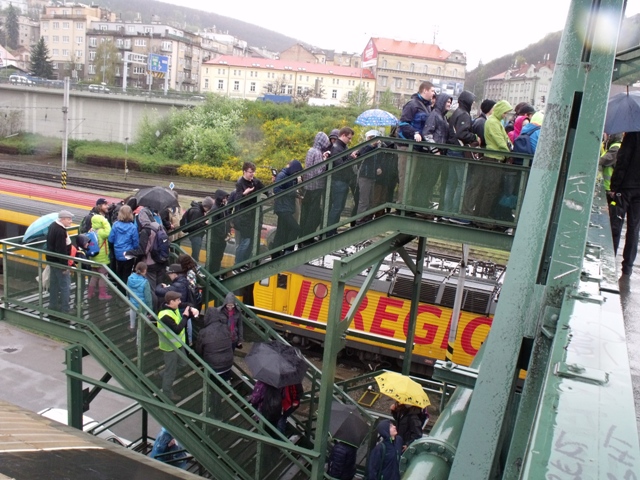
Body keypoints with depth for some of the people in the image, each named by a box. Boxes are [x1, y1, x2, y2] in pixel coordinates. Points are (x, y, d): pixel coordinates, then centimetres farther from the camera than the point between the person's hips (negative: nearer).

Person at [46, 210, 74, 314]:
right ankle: (64, 311, -3)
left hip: (52, 260, 10)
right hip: (59, 262, -10)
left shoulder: (53, 226, 8)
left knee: (54, 284, 18)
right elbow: (61, 250, -26)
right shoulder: (61, 231, -24)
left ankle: (53, 307, 29)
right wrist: (65, 266, -23)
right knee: (65, 286, -5)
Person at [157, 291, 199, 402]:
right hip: (170, 347, -9)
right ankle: (167, 393, 27)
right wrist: (185, 316, -26)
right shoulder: (166, 316, -32)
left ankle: (164, 375, 47)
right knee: (171, 371, 8)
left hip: (177, 344, 9)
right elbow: (177, 330, -33)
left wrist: (191, 312, -12)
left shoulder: (174, 309, -2)